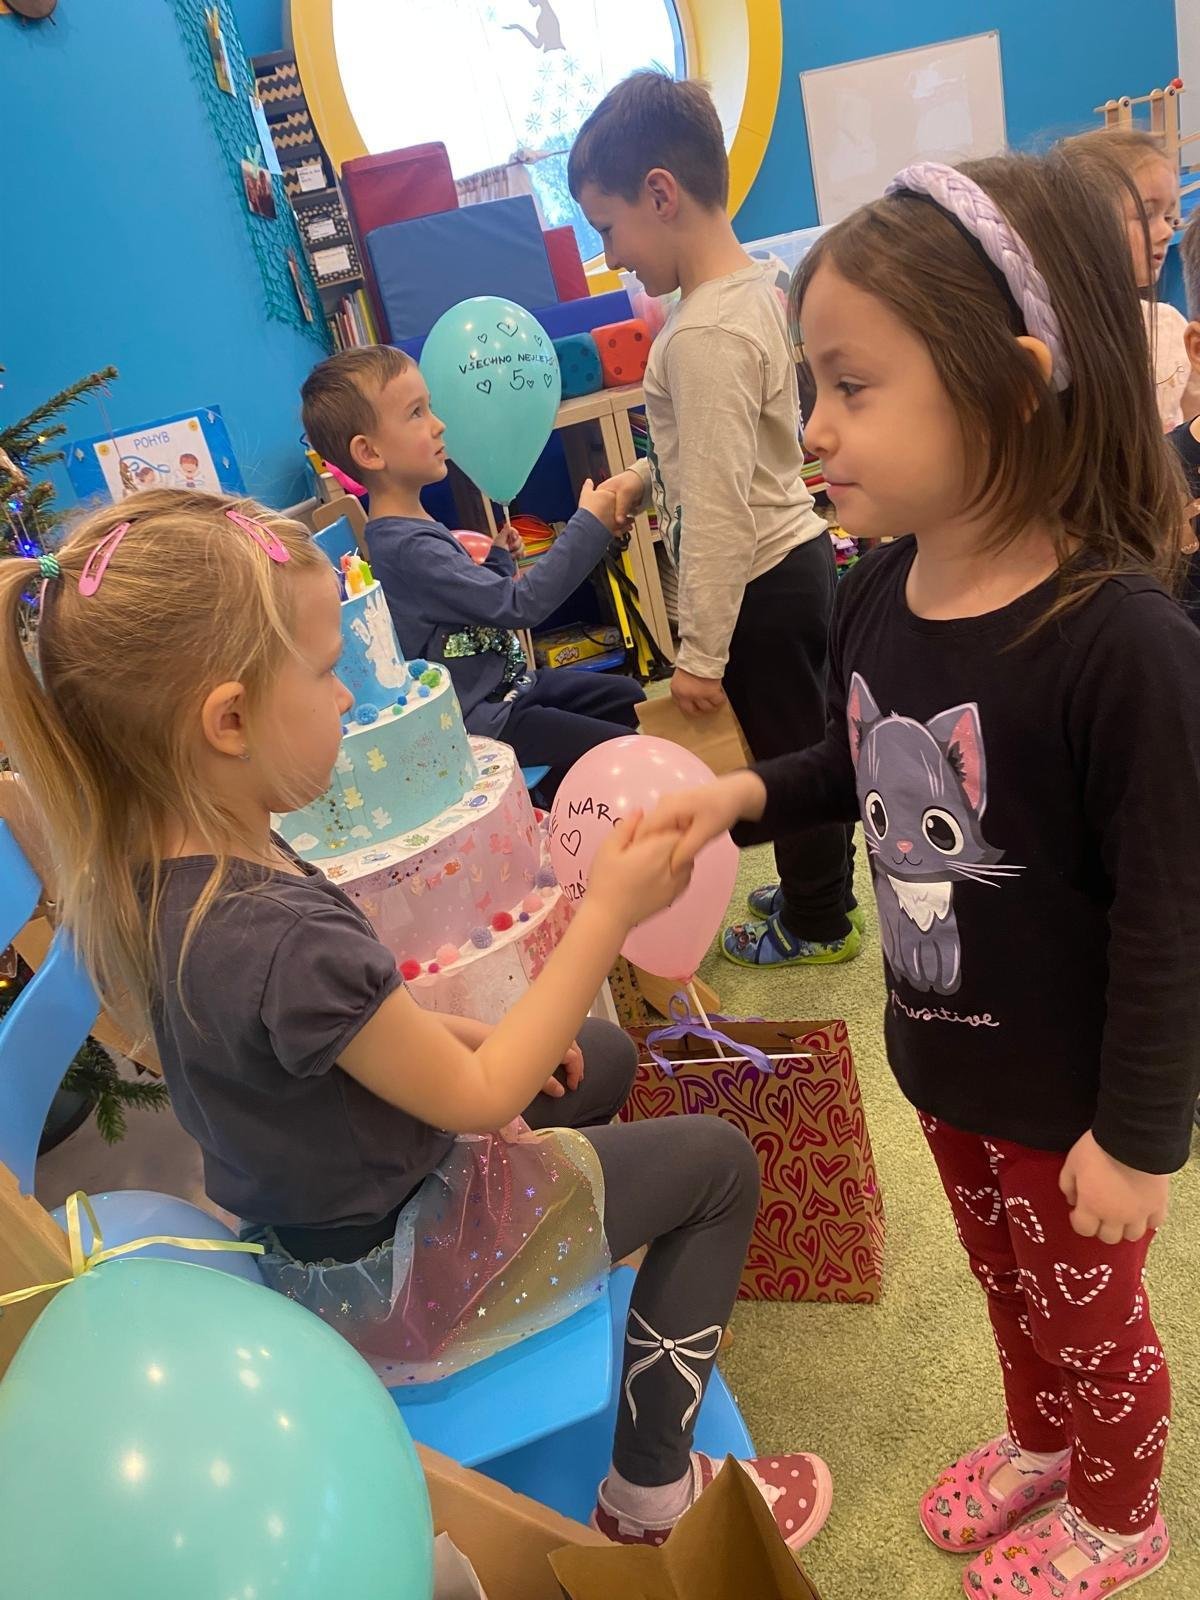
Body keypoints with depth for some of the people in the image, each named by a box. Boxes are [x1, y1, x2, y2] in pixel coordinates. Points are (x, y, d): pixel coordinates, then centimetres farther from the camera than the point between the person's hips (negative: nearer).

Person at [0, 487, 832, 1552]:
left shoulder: (149, 868, -10)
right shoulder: (281, 942, -39)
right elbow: (475, 1097, -25)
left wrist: (462, 1028, 0)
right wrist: (609, 913, -22)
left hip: (301, 1217, 8)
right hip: (390, 1271, -8)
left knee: (604, 1053, 23)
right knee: (716, 1163, 3)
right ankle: (652, 1499, 16)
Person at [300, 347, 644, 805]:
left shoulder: (417, 526, 6)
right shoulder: (408, 548, -26)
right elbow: (520, 606, -27)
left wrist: (500, 559, 3)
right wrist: (589, 525, -22)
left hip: (500, 681, 10)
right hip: (478, 719, -10)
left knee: (626, 697, 21)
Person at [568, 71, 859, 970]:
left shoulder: (702, 334, -24)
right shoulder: (755, 287, 5)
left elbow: (719, 514, -25)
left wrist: (701, 653, -19)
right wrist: (650, 476, 10)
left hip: (761, 581, -9)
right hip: (799, 550, 9)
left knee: (785, 754, 8)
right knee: (807, 743, 21)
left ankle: (815, 925, 28)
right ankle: (825, 891, 40)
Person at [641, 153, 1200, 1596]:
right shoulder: (876, 596, -10)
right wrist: (747, 794, -9)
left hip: (1073, 1092, -6)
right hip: (944, 1052, 6)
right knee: (1004, 1280, 30)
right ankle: (1042, 1442, 60)